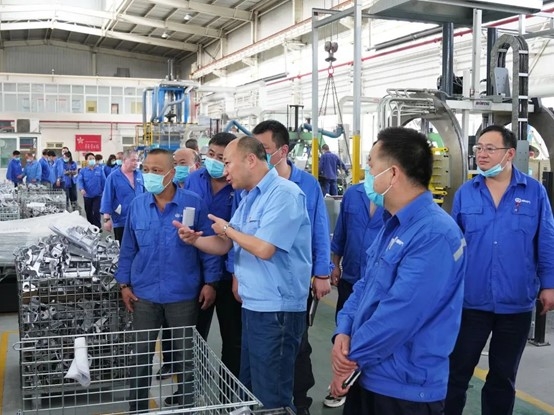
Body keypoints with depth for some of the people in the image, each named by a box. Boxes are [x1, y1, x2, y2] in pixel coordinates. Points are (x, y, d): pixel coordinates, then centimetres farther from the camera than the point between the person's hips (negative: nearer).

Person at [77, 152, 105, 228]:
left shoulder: (99, 170, 0)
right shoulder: (83, 171, 1)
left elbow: (103, 181, 2)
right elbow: (79, 180, -11)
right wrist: (81, 189, -29)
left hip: (97, 195, -2)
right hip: (87, 195, 2)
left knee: (96, 212, -10)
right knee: (89, 213, 12)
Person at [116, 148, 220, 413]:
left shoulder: (194, 204, -10)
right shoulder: (137, 205, -2)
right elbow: (128, 249, 7)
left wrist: (210, 282, -5)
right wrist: (124, 283, 6)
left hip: (183, 294, -2)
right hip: (144, 293, 2)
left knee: (184, 353, 14)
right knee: (141, 354, 11)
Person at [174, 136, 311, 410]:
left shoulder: (283, 194, -17)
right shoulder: (249, 198, 14)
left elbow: (264, 249, -26)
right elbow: (224, 246, 14)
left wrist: (228, 229, -9)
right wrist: (194, 239, -6)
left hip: (276, 309, -10)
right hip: (252, 305, 10)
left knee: (271, 397, 1)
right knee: (249, 389, 21)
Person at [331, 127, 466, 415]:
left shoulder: (435, 234, -24)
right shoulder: (393, 225, 10)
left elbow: (399, 314, -27)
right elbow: (365, 285, 12)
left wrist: (352, 356, -15)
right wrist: (343, 332, -5)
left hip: (405, 388, -9)